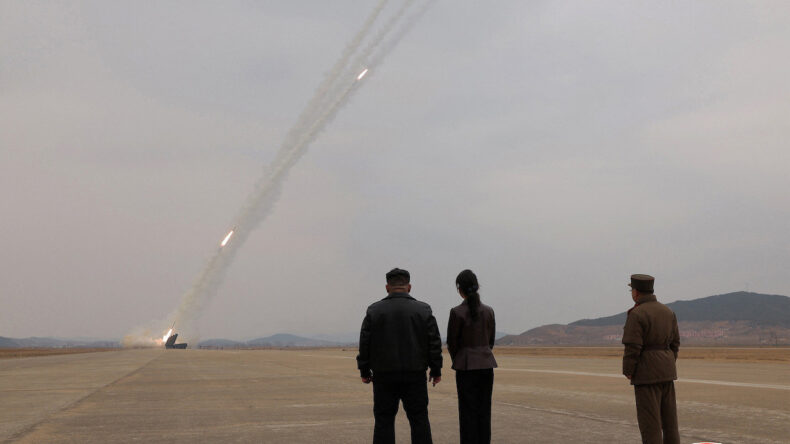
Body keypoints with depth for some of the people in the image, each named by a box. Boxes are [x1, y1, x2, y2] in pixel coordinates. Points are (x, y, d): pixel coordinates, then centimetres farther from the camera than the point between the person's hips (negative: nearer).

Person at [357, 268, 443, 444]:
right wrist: (436, 370, 8)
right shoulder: (423, 310, 1)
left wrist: (364, 370, 8)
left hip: (384, 376, 0)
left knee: (384, 421, 5)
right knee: (419, 420, 7)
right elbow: (434, 343, 1)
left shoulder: (374, 311, 0)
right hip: (415, 376, 0)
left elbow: (365, 343, 0)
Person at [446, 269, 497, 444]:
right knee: (484, 410, 9)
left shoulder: (457, 312, -12)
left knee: (468, 411, 0)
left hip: (466, 366, -4)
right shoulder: (488, 311, 2)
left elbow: (452, 342, -4)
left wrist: (456, 361, 14)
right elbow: (491, 339, 10)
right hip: (487, 364, 4)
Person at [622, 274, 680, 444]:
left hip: (647, 373, -7)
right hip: (667, 372, 8)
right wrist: (668, 366, 17)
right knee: (669, 417, 12)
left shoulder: (636, 314, -14)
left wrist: (628, 371, -7)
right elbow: (675, 342, 12)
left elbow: (633, 347, -18)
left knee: (649, 419, -3)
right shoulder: (667, 311, 9)